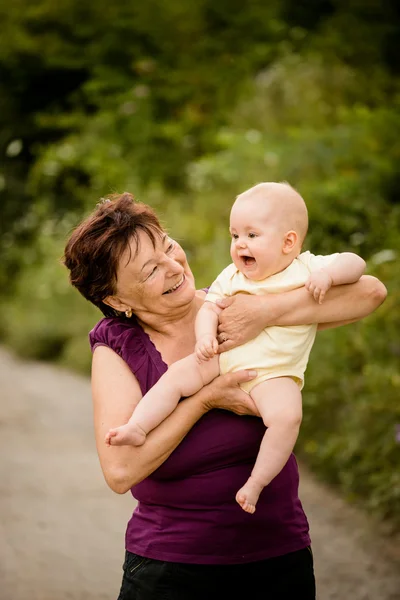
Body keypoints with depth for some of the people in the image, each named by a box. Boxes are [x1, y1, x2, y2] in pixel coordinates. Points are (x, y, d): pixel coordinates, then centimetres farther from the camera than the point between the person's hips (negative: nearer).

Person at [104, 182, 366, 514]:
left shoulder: (306, 269, 0)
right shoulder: (232, 276, 12)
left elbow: (355, 263, -3)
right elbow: (210, 305, 9)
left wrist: (328, 274, -23)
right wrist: (205, 334, -11)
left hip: (273, 374, -4)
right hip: (224, 360, 4)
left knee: (287, 415, -30)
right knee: (176, 375, -14)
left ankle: (255, 483, -21)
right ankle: (137, 427, -12)